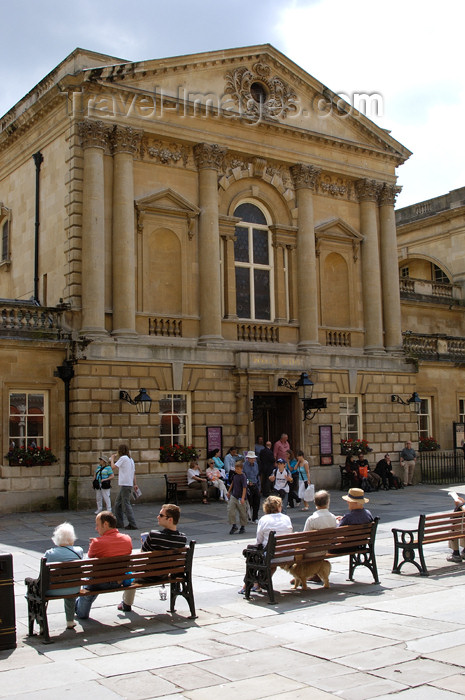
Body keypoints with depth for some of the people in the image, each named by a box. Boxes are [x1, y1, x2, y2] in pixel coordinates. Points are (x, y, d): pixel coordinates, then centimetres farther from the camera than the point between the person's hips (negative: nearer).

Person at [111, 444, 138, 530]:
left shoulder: (123, 458, -9)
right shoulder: (131, 459, 18)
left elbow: (113, 467, -11)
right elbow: (134, 473, 18)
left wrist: (112, 458, 5)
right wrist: (135, 484, 18)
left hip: (125, 485, -9)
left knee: (126, 504, -8)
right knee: (117, 504, 16)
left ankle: (132, 524, -10)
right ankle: (119, 523, 19)